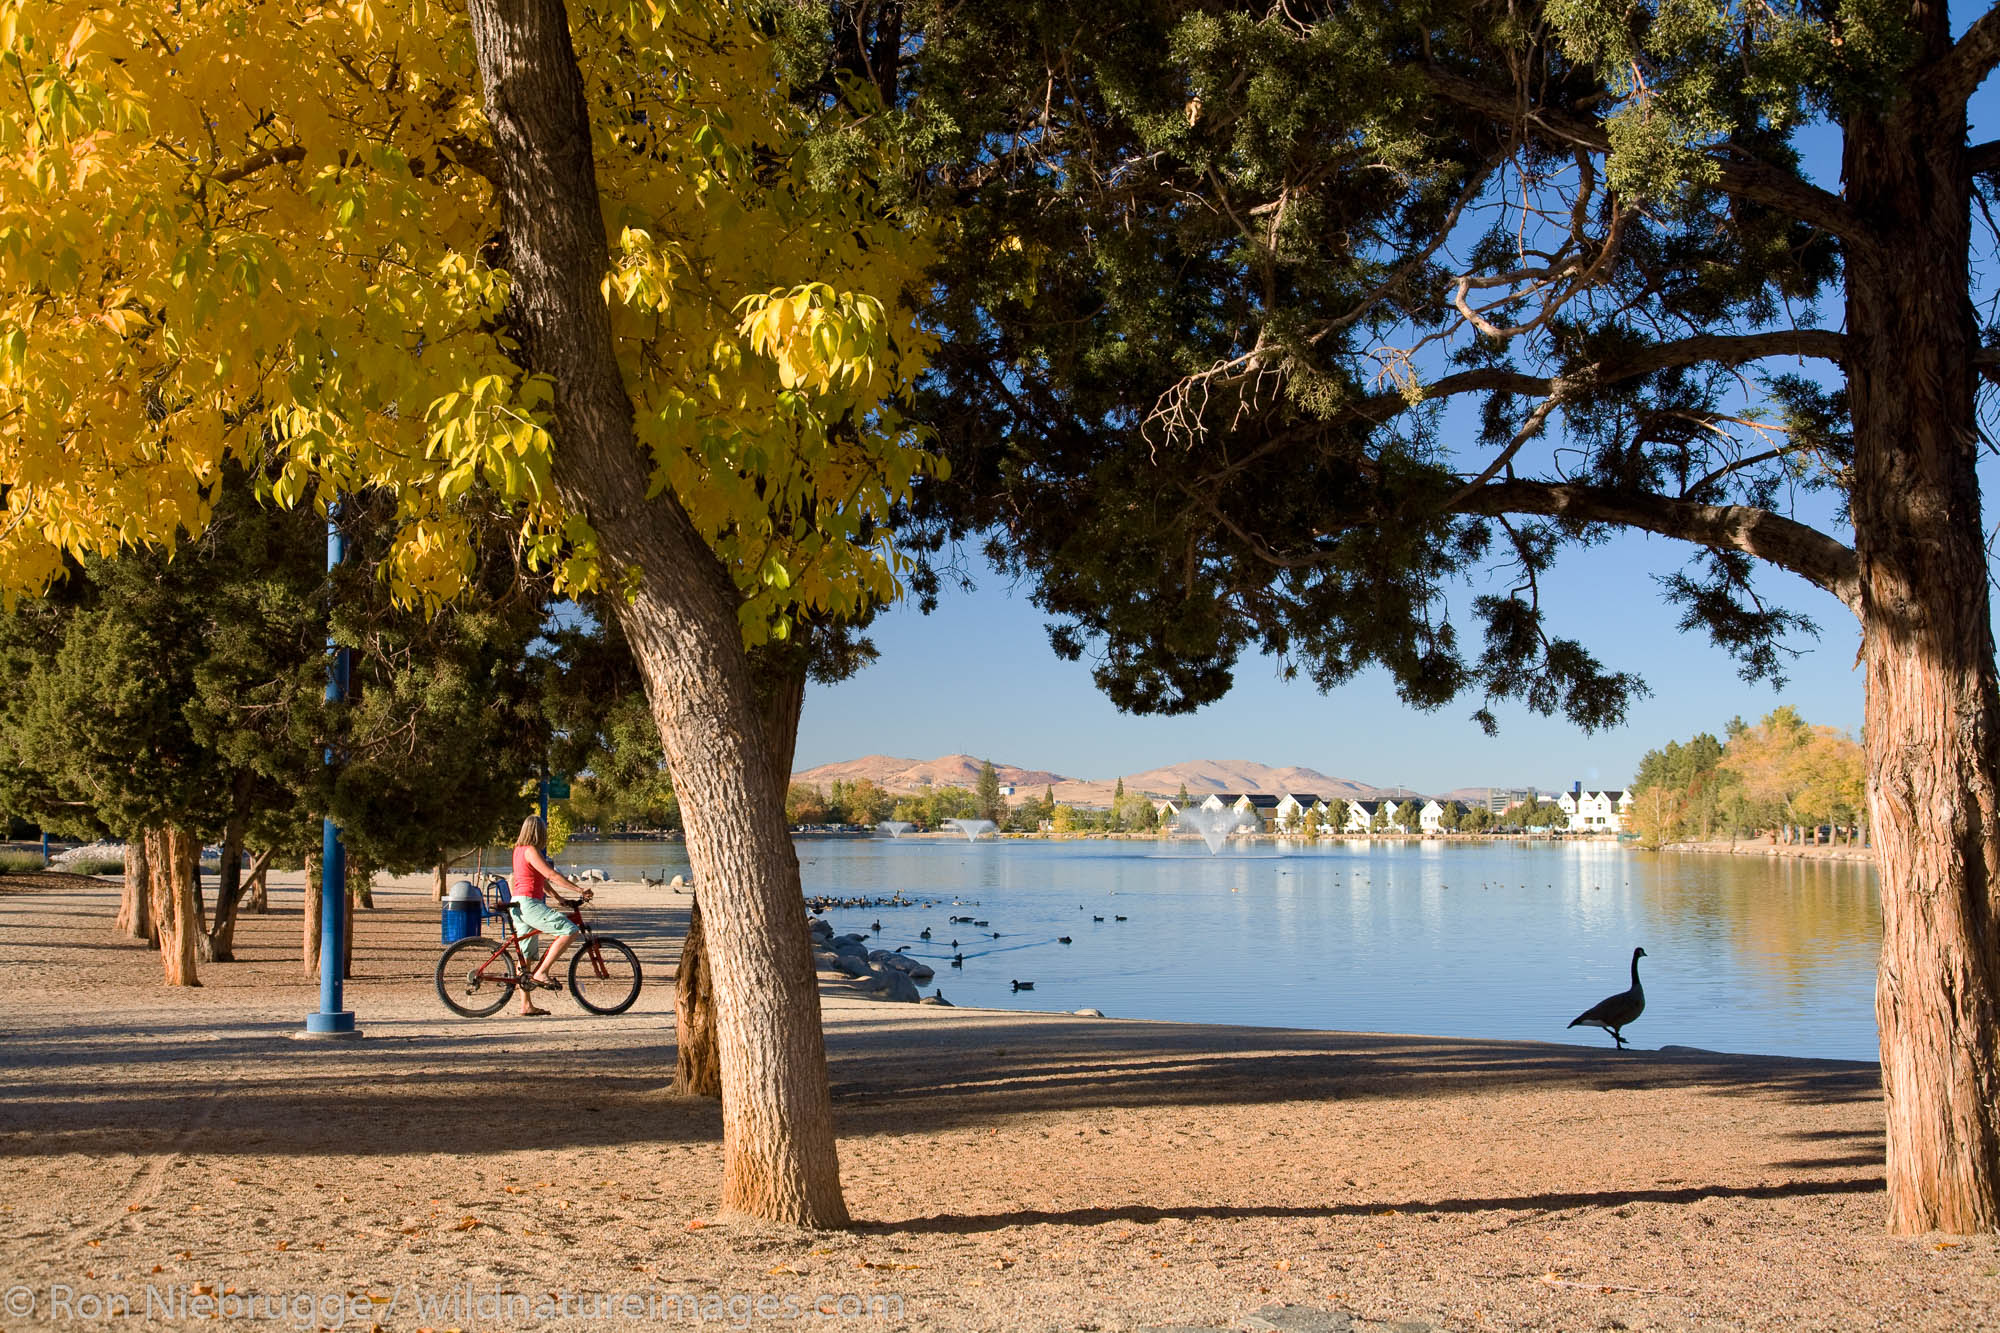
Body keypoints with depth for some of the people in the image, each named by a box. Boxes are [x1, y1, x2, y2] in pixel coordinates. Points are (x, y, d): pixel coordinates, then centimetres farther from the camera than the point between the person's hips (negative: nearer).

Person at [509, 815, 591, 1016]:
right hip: (528, 903, -11)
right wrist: (579, 890, -16)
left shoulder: (519, 849, 18)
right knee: (569, 930, -19)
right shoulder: (531, 851, -11)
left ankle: (526, 1005, 16)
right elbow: (551, 875, -18)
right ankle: (541, 973, -17)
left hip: (520, 905, 11)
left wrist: (558, 897, 26)